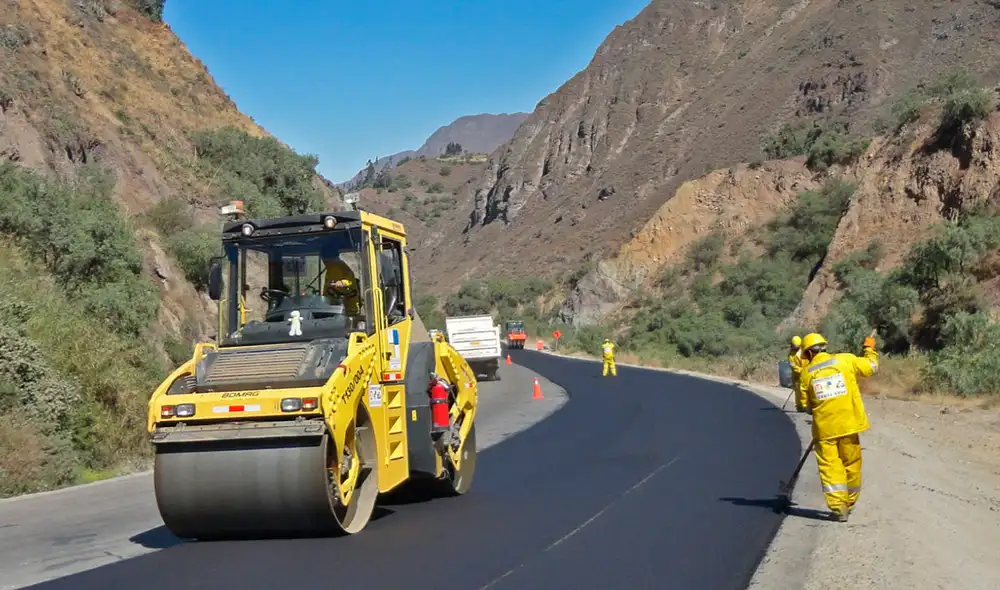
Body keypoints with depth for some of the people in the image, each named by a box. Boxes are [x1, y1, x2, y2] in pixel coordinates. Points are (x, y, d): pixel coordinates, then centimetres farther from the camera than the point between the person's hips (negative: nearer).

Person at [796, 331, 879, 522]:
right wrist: (869, 349, 26)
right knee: (851, 464, 16)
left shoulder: (806, 373, 1)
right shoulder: (846, 360, -1)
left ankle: (838, 507, -5)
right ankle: (849, 503, 28)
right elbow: (871, 367, 9)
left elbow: (806, 405, 6)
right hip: (849, 424, 1)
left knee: (830, 467, 4)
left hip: (824, 427, -1)